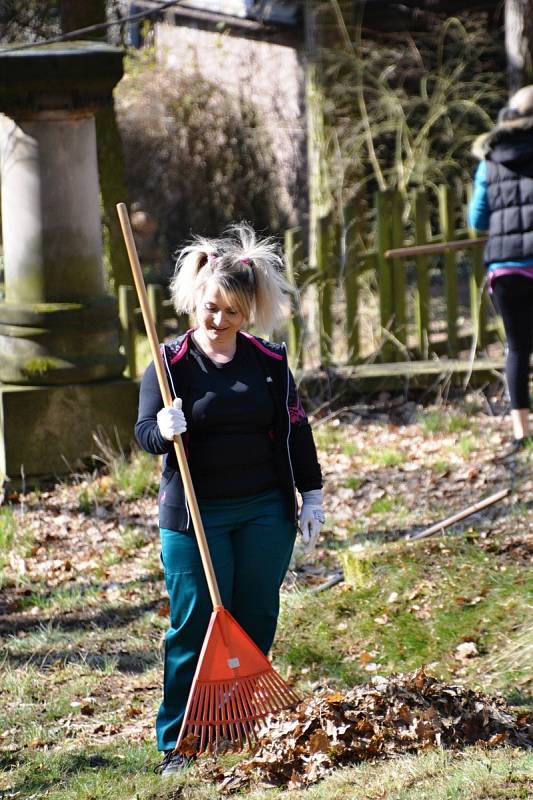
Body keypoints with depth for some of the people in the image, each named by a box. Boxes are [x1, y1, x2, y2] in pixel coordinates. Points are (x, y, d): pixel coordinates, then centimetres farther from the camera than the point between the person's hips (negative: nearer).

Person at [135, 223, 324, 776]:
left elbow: (295, 429, 11)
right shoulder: (171, 363, -3)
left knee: (256, 623, 7)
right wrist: (162, 429, -28)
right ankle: (177, 745, 2)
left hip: (266, 512, 3)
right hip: (194, 517, -3)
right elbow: (144, 433, -5)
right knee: (195, 627, -4)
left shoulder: (269, 361, 4)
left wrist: (312, 495, 9)